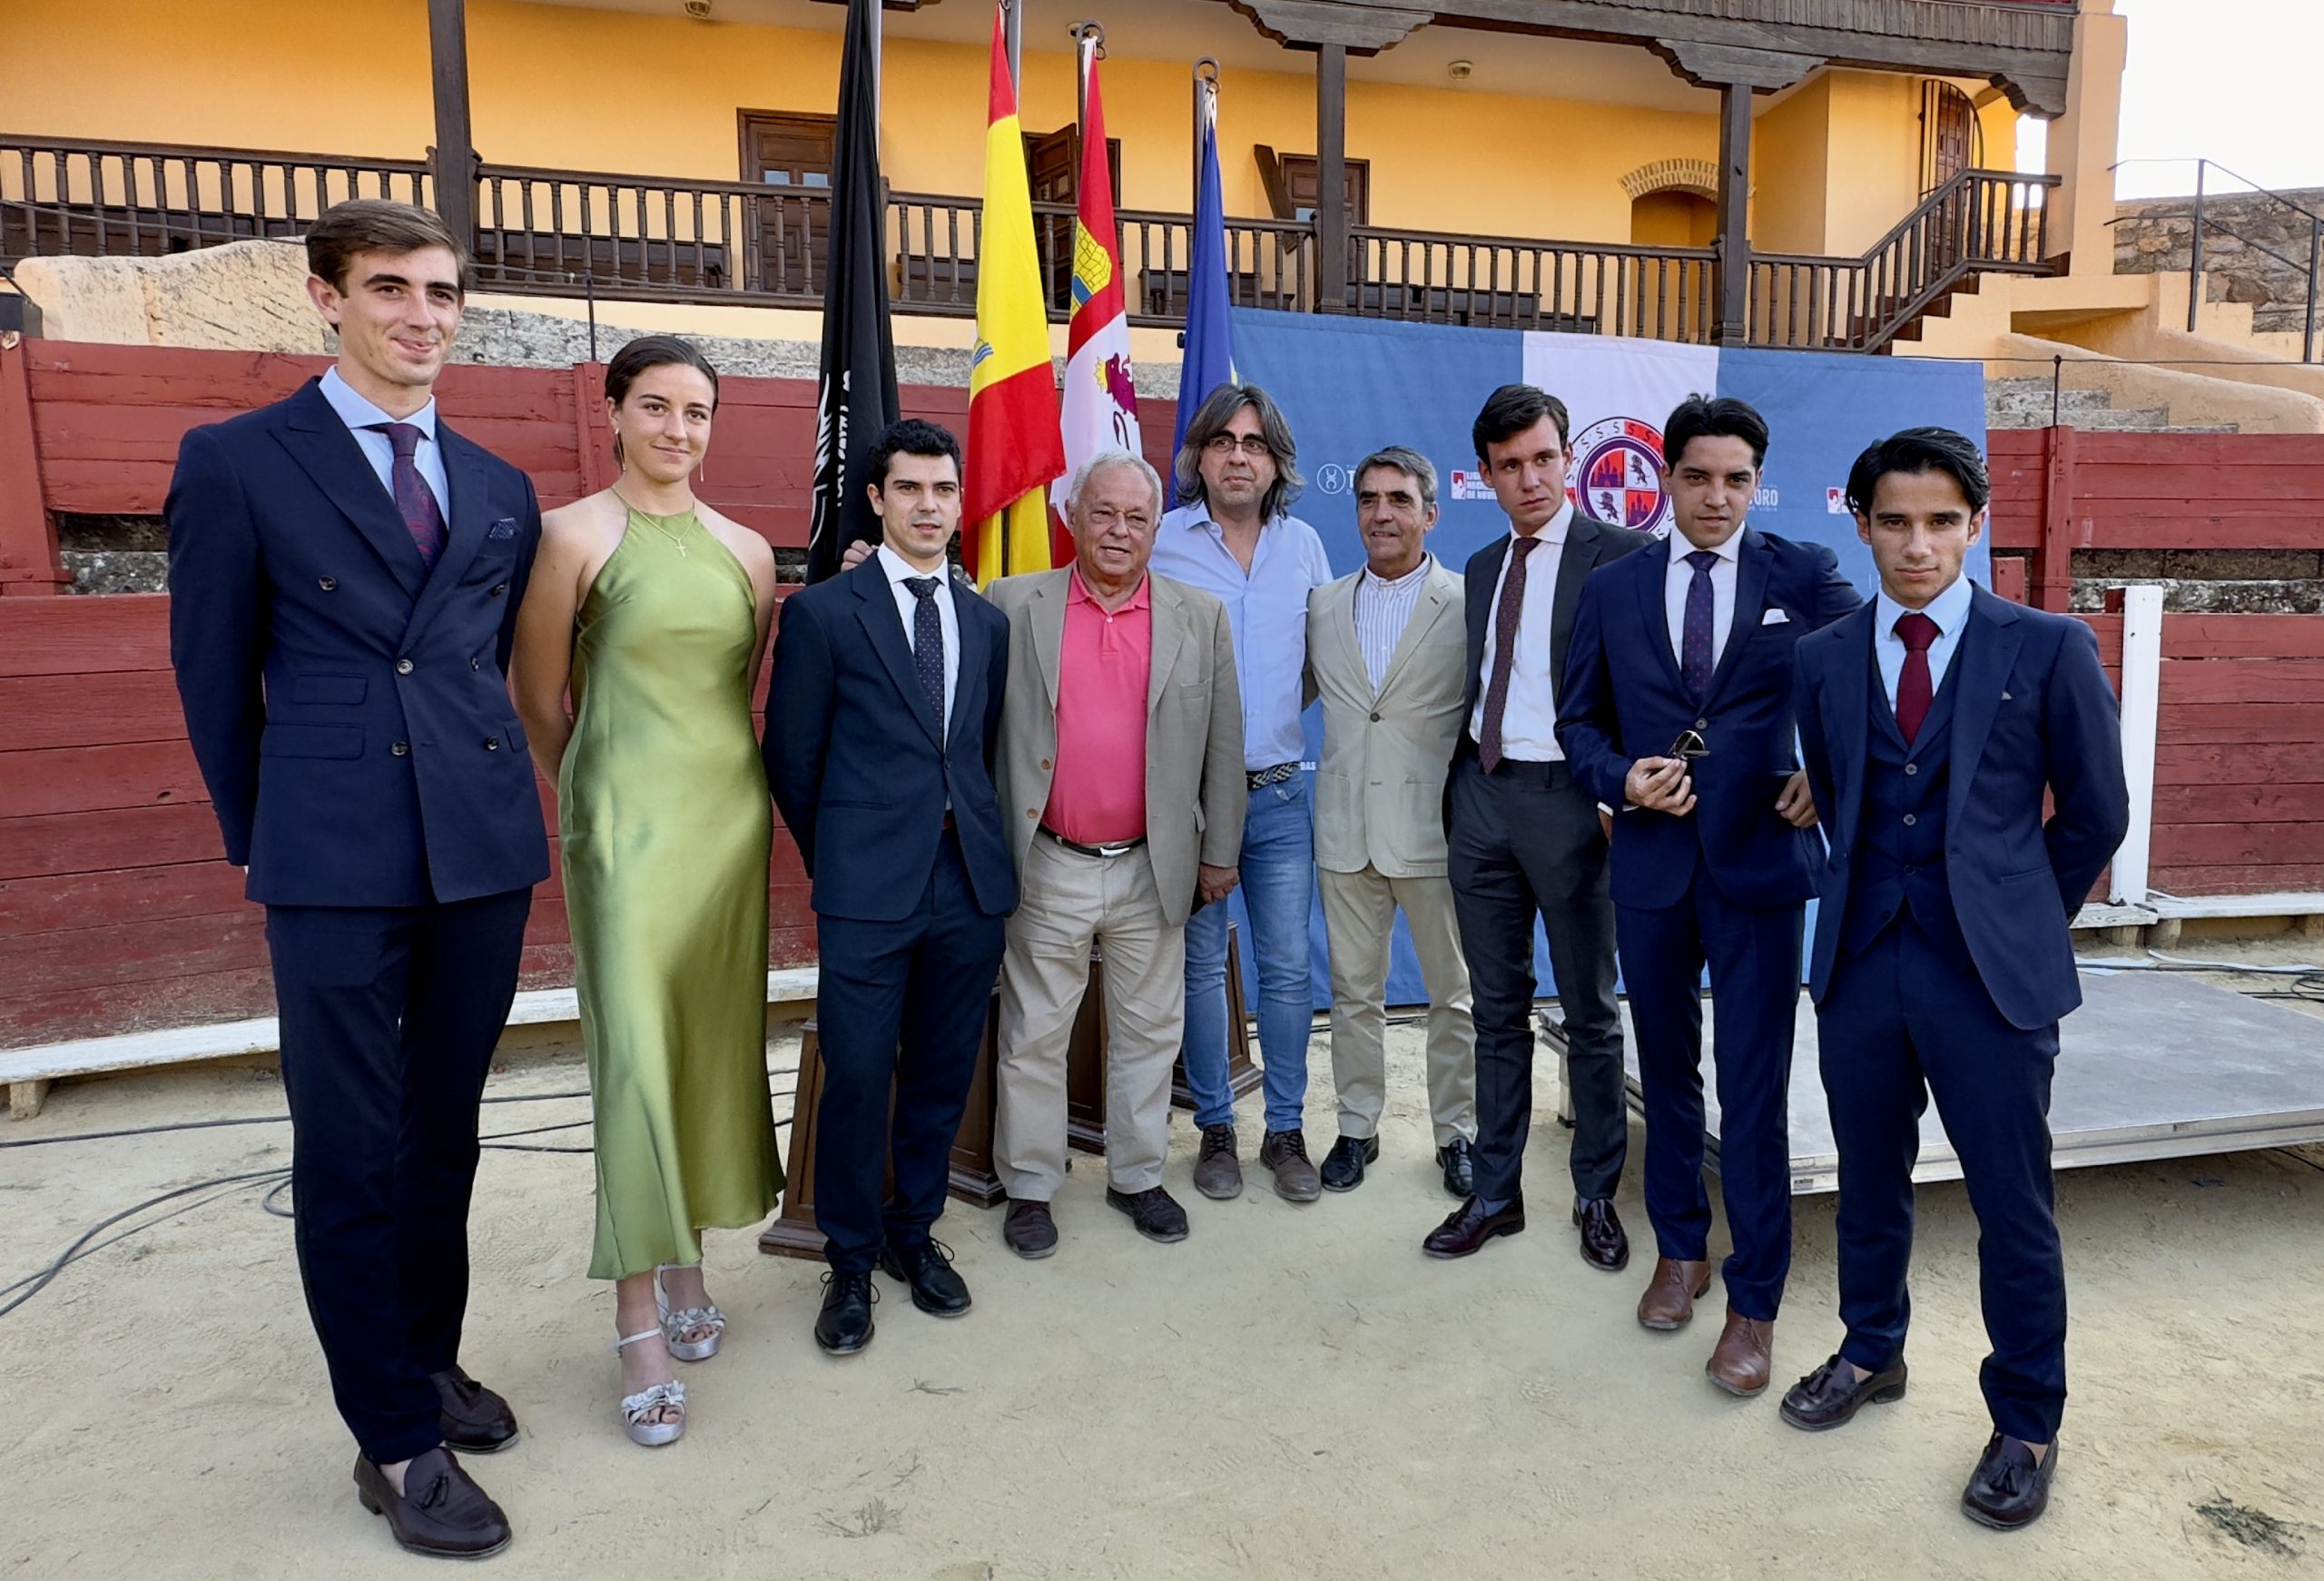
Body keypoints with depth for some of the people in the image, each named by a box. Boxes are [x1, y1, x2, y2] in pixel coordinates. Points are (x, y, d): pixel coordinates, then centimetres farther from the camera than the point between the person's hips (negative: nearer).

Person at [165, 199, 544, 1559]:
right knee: (350, 1155, 4)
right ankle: (399, 1442, 17)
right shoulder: (238, 461, -1)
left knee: (445, 1134, 16)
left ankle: (430, 1360, 34)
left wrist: (478, 780, 17)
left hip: (484, 848, 4)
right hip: (336, 867, -4)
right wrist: (263, 838, 8)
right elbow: (215, 678, 3)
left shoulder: (501, 490, 12)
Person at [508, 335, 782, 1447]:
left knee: (715, 1044, 11)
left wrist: (718, 778, 16)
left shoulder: (746, 552, 8)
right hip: (626, 828, -5)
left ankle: (687, 1262, 28)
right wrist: (598, 799, 10)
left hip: (730, 819, 5)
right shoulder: (575, 535, -6)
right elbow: (538, 700, 0)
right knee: (634, 1057, -4)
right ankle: (640, 1328, 5)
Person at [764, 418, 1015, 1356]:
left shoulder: (987, 621, 12)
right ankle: (851, 1261, 20)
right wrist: (841, 859, 7)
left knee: (943, 1072, 12)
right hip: (868, 893, -4)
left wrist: (976, 840, 10)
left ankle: (914, 1233, 31)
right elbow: (793, 759, 2)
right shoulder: (822, 612, -1)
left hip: (971, 886, 4)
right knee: (857, 1078, 1)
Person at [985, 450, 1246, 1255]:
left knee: (1149, 1030, 13)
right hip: (1047, 866, -1)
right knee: (1034, 1034, 9)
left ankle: (1138, 1174, 31)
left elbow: (1222, 743, 6)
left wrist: (1219, 851, 6)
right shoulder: (1014, 606, 0)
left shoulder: (1199, 618, 4)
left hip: (1153, 869, 2)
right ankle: (1029, 1187, 25)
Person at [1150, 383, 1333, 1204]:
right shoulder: (1161, 542, -3)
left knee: (1288, 967, 5)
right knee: (1201, 966, 7)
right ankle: (1216, 1129, 22)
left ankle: (1285, 1130, 19)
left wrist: (1274, 715, 9)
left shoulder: (1304, 544, 7)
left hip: (1278, 795, 3)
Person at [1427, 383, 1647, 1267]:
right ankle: (1495, 1193, 24)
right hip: (1481, 797, 6)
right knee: (1498, 1011, 13)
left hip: (1567, 797, -5)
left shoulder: (1619, 557, -7)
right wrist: (1456, 792, 11)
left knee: (1590, 1012, 9)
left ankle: (1597, 1196, 25)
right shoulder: (1482, 568, 14)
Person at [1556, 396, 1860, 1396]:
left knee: (1754, 1087, 0)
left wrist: (1829, 776, -5)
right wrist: (1622, 778, -8)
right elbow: (1579, 719, 10)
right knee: (1667, 1068, 15)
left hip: (1760, 861, -2)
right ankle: (1680, 1248, 35)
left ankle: (1753, 1303, 14)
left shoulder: (1805, 576, 1)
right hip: (1652, 860, 3)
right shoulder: (1612, 588, 6)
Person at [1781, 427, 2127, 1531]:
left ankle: (2027, 1427, 24)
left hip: (1991, 975, -3)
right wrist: (1875, 900, 13)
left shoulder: (2048, 649, -4)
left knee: (2011, 1204, 6)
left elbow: (2095, 813, 4)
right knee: (1870, 1179, 16)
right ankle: (1871, 1353, 37)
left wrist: (2022, 922, 10)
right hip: (1862, 961, 3)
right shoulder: (1823, 658, 5)